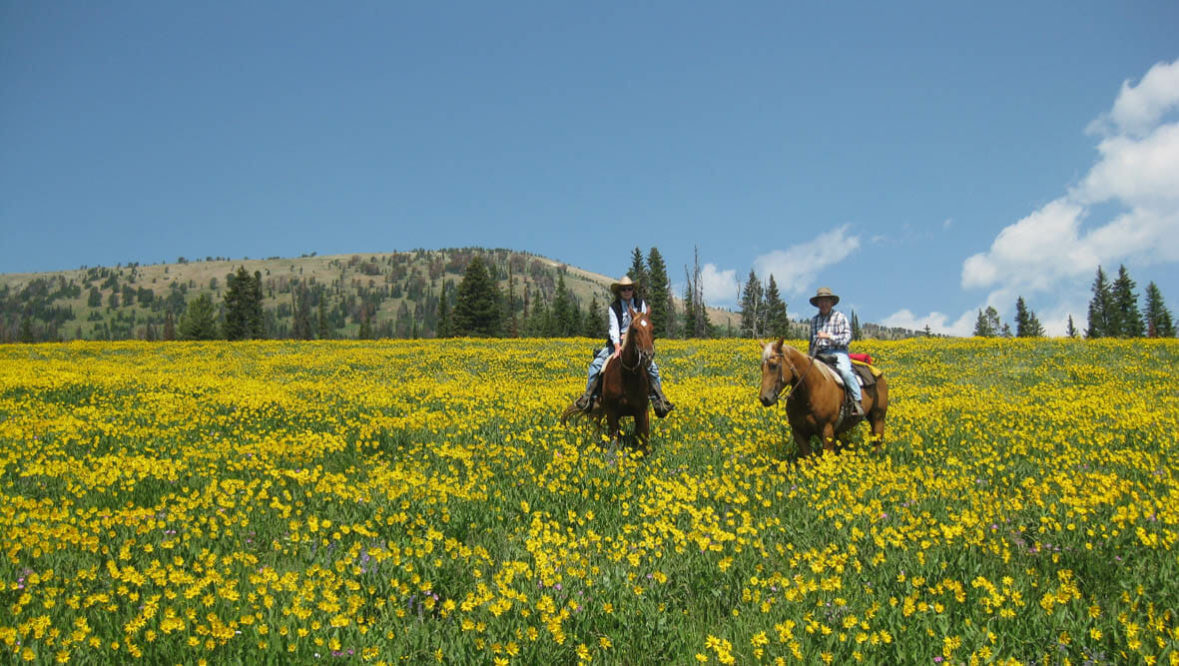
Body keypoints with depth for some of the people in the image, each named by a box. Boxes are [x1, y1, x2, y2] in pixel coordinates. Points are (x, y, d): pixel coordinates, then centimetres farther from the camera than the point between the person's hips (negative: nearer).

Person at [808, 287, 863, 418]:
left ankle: (857, 401, -23)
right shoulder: (814, 320, 19)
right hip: (820, 355, 5)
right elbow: (812, 342, 26)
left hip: (838, 352, -5)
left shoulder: (840, 317, 5)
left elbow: (847, 338, -4)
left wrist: (828, 336, -14)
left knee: (845, 371, -33)